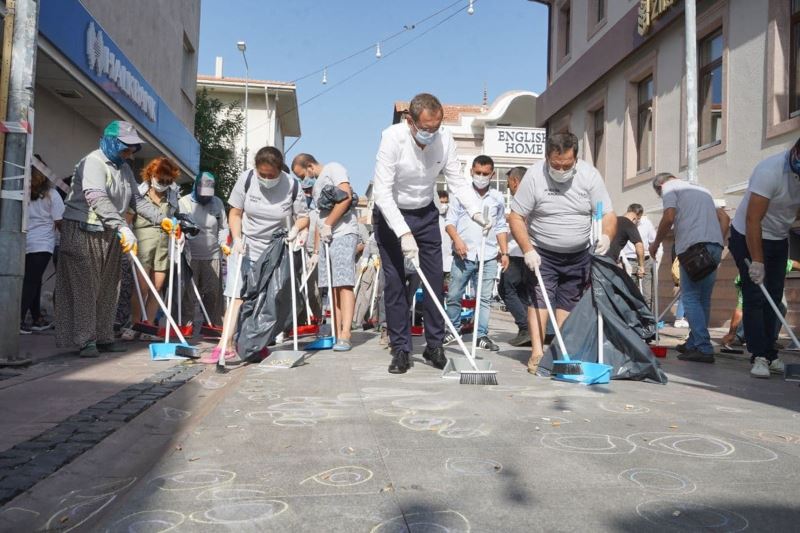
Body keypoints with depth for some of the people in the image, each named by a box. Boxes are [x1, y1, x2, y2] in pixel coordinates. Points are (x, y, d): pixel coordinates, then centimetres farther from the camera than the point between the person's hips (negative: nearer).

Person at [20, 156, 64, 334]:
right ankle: (18, 320, -8)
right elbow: (59, 222, -6)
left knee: (32, 281, 10)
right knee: (32, 282, -4)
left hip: (24, 243, 4)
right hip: (42, 245, -4)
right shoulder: (51, 195, -6)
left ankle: (37, 319, 18)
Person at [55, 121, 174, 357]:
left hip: (110, 235, 9)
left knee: (107, 289, 10)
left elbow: (137, 200, 14)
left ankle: (103, 338, 17)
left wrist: (161, 219, -1)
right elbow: (98, 199, -31)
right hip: (83, 232, -8)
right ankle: (85, 340, -1)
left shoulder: (124, 168, 14)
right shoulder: (93, 162, -15)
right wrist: (123, 227, -42)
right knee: (85, 288, -6)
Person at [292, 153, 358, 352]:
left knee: (344, 284, -14)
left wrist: (328, 225, -11)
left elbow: (346, 197, -14)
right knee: (333, 286, 4)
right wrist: (317, 248, 15)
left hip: (343, 233, -9)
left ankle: (345, 335, -18)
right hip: (326, 238, 9)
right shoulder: (316, 186, 25)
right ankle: (337, 334, 5)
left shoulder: (333, 169, 1)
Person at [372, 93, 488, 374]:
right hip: (390, 215, -3)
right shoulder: (392, 138, -25)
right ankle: (400, 349, 6)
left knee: (434, 280, 1)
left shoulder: (444, 139, -14)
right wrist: (403, 233, -37)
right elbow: (382, 192, -29)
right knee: (394, 282, -3)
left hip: (426, 215, 3)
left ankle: (434, 346, 13)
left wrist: (476, 211, -27)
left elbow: (457, 181, -9)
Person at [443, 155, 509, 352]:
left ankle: (482, 335, 9)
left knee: (485, 298, 2)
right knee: (454, 295, 4)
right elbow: (450, 221, 2)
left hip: (488, 256, 2)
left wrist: (505, 252, 9)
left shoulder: (498, 198, 12)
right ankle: (453, 330, 20)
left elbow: (501, 228, 16)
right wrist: (457, 239, -15)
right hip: (463, 255, -2)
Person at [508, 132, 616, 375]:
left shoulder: (589, 175, -11)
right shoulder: (534, 176, -15)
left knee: (569, 301, 6)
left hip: (579, 254, 2)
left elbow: (608, 214, -9)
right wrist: (527, 250, -21)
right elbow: (516, 217, -11)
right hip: (542, 253, -2)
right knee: (539, 297, -12)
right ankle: (537, 352, -12)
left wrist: (606, 236, -31)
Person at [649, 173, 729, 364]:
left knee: (691, 298, -5)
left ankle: (703, 349, -11)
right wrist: (717, 243, 22)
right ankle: (694, 344, 19)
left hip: (693, 246, -7)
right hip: (715, 247, 7)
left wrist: (655, 244, 3)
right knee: (703, 299, 12)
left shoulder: (669, 187, 8)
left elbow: (669, 218, -8)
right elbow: (724, 217, 24)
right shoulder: (701, 189, 30)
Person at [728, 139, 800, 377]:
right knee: (755, 297, -9)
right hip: (748, 237, -6)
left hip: (779, 240, 6)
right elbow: (753, 220, -27)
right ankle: (760, 357, -7)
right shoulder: (770, 171, -26)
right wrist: (756, 262, -27)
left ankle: (770, 355, 11)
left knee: (774, 299, 5)